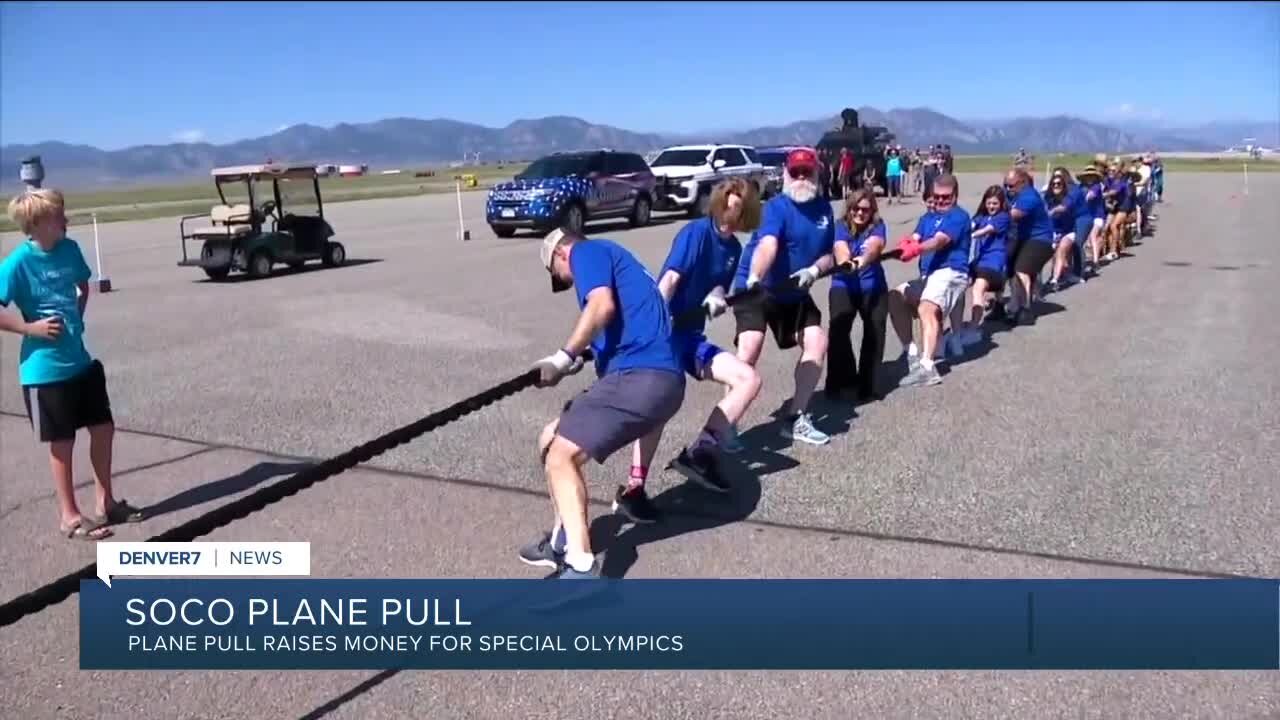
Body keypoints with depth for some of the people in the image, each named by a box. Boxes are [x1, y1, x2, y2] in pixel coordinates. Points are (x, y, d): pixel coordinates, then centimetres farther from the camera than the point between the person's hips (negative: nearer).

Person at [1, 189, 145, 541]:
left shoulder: (69, 249, 0)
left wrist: (78, 319, 7)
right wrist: (32, 328, -19)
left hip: (82, 361, 6)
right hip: (45, 370, -6)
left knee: (103, 427, 14)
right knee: (62, 442, 6)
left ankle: (105, 502, 31)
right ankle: (69, 516, 22)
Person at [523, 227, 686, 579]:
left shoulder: (587, 251, 5)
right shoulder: (610, 258, 32)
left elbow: (602, 305, -15)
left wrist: (564, 357, -17)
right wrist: (583, 357, 30)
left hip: (640, 377, -9)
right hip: (651, 377, 9)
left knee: (561, 455, -15)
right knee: (553, 440, 15)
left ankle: (581, 567, -23)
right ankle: (566, 542, 21)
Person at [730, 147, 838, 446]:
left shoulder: (824, 208, 3)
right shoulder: (777, 207, -19)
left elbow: (828, 254, 9)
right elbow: (768, 245, -38)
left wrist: (815, 270, -15)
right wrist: (754, 279, -57)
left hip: (794, 292, 7)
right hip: (756, 290, -7)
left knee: (817, 342, -1)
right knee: (750, 349, -23)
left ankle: (796, 419, 11)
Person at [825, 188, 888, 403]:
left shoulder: (877, 226, -2)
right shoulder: (841, 226, -2)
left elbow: (875, 246, -24)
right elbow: (840, 249, -23)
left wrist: (863, 260, -48)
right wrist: (845, 262, -48)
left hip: (873, 287, 1)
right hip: (843, 286, -1)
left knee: (875, 331, -13)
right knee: (838, 329, -19)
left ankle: (867, 384, 1)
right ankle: (839, 380, -4)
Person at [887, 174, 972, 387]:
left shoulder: (959, 216, -2)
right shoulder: (927, 218, 22)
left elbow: (939, 241, -20)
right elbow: (915, 238, 2)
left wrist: (917, 249, -42)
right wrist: (906, 244, -25)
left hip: (950, 272, -9)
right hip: (928, 275, 9)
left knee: (927, 308, -31)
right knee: (895, 297, 0)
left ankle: (926, 366, -47)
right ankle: (912, 353, 3)